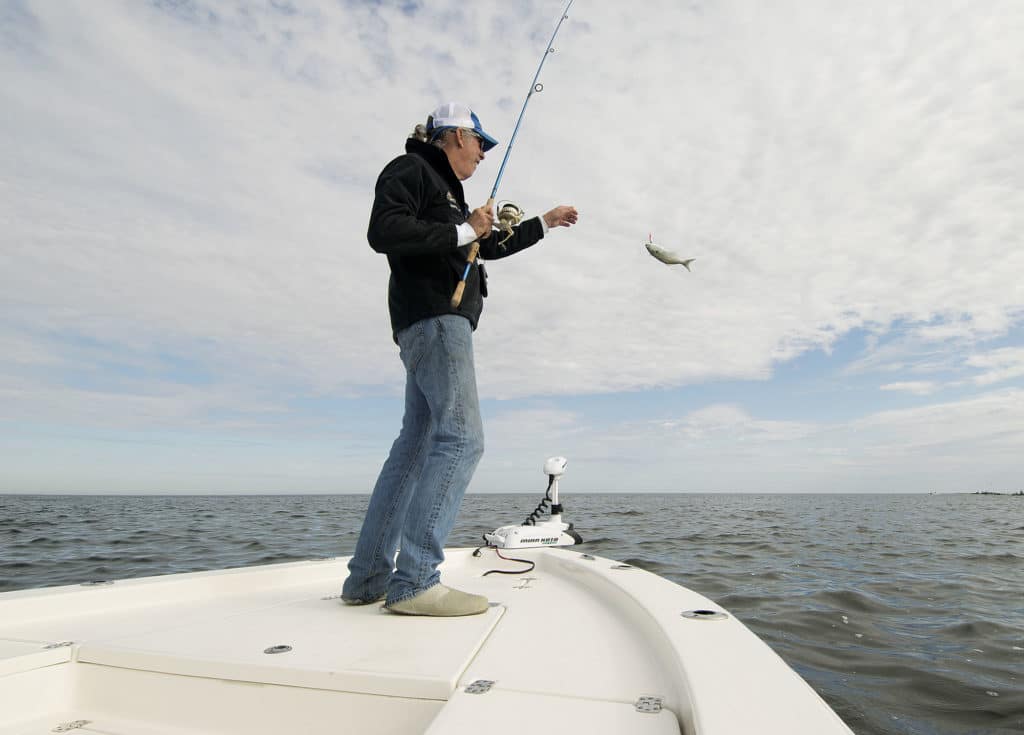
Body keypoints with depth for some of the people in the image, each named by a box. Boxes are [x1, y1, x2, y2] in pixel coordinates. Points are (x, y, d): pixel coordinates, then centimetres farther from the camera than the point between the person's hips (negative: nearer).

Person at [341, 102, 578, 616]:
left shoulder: (447, 191, 31)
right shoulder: (410, 169, 3)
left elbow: (491, 247, 40)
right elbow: (383, 232, -15)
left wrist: (545, 223, 44)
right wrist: (462, 231, -9)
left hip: (441, 323, 10)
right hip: (432, 317, -10)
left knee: (415, 445, 4)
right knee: (461, 438, -18)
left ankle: (367, 578, 7)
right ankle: (414, 582, -19)